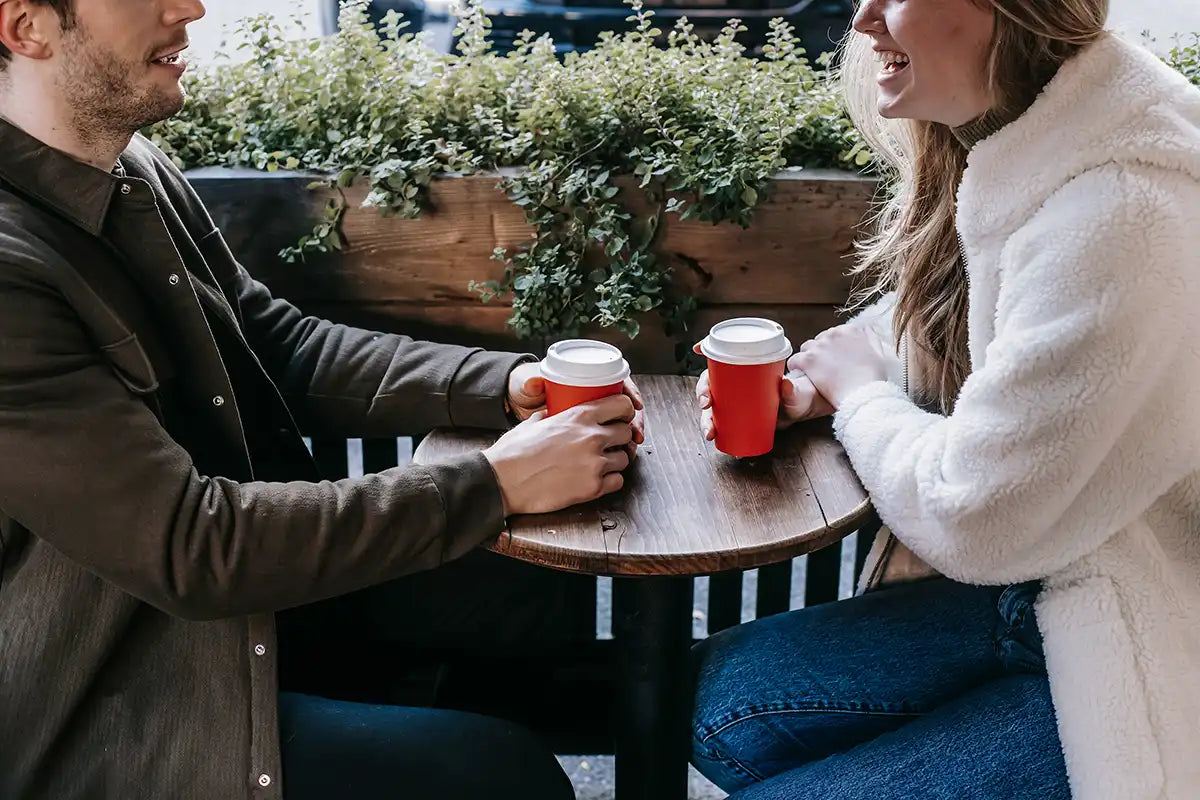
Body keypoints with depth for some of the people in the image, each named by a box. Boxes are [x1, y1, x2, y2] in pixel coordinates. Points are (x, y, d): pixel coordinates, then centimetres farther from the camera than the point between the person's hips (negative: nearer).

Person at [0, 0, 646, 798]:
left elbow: (286, 345, 6)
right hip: (114, 725, -8)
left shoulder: (138, 171, -1)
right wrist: (495, 483, -24)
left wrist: (508, 384, -8)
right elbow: (192, 548, -29)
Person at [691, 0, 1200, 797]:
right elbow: (917, 331, 17)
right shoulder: (1005, 153, 0)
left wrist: (857, 386, -6)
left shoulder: (1121, 216, -28)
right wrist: (802, 390, -3)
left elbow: (971, 522, -24)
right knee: (714, 698, 1)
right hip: (1038, 588, 8)